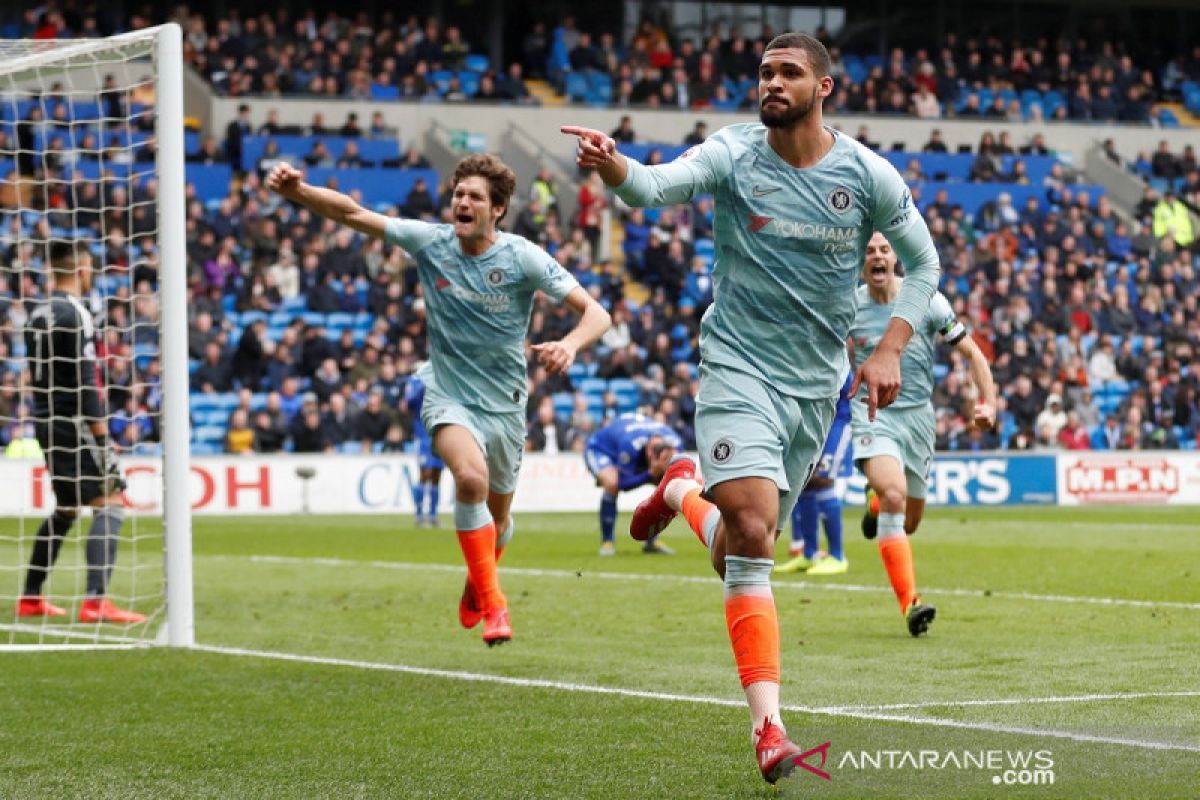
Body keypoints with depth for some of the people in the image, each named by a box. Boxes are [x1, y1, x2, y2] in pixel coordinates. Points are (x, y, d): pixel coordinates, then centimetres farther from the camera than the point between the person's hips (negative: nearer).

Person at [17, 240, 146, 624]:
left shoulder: (38, 315, 13)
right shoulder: (74, 315, -14)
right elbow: (86, 384, -18)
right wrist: (104, 440, -18)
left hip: (46, 422, 9)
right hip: (73, 424, -9)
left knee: (66, 509, 20)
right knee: (110, 504, -9)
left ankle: (31, 598, 24)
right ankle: (96, 602, -20)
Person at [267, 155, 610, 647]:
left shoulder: (524, 258, -13)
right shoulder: (429, 242, -8)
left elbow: (595, 313, -14)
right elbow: (353, 214, -12)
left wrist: (570, 344, -36)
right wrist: (297, 191, -29)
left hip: (505, 403, 1)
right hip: (449, 398, -1)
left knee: (497, 516, 15)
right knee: (471, 477, -31)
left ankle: (476, 587, 49)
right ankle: (491, 603, -23)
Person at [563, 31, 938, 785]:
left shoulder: (869, 175, -3)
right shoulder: (733, 155, -8)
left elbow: (924, 262, 10)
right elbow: (657, 185, -27)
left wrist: (890, 349, -1)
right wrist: (614, 167, -49)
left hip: (817, 384, 3)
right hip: (739, 371, -3)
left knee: (740, 556, 11)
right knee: (750, 533, -22)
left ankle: (683, 491, 46)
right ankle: (769, 728, -20)